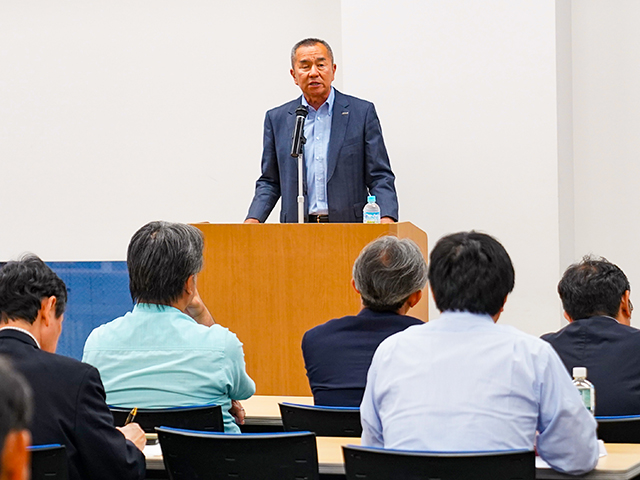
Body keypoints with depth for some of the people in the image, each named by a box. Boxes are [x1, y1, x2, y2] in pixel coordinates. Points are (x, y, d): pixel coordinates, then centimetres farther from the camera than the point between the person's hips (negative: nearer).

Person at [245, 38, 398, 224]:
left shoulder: (362, 112, 8)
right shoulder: (277, 118, 14)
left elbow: (380, 177, 6)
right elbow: (269, 182, 18)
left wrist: (387, 219, -11)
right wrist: (253, 220, 0)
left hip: (348, 227, -1)